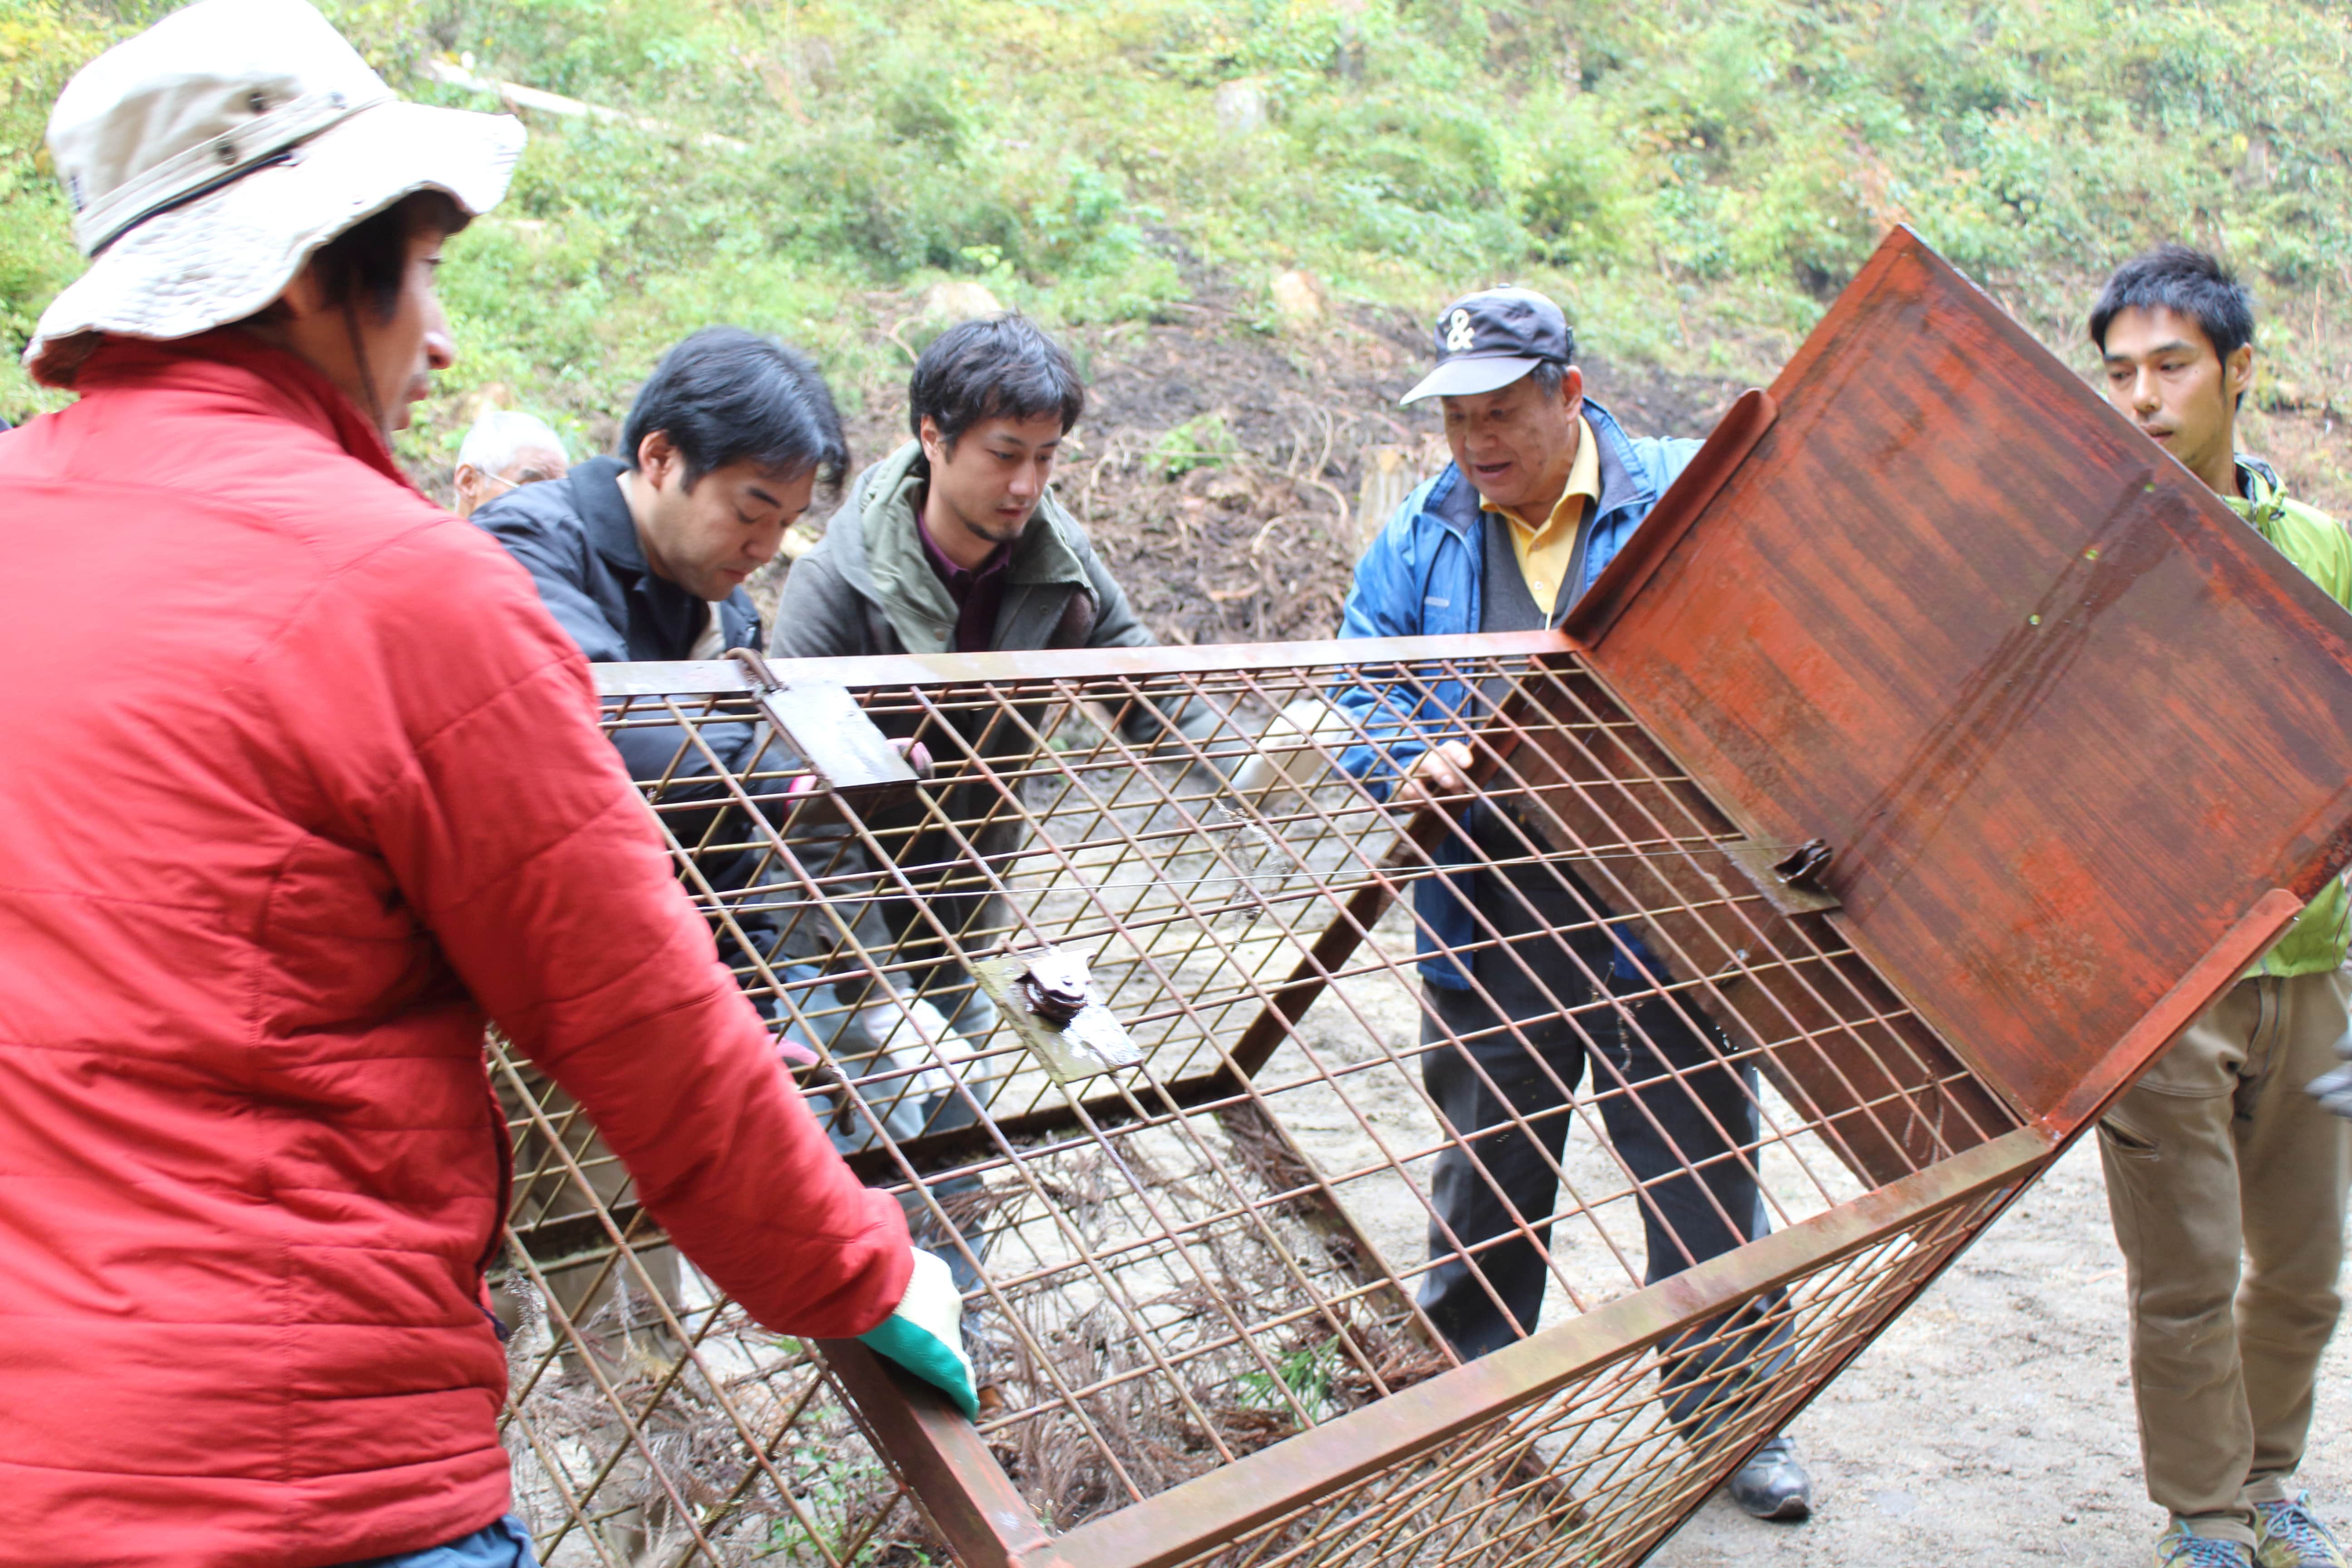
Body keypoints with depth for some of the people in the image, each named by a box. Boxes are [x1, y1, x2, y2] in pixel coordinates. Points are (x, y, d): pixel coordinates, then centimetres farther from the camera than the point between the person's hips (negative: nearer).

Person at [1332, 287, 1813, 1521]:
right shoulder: (1424, 534, 4)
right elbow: (1359, 692, 6)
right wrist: (1414, 761, -16)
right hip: (1489, 928, 2)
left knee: (1703, 1173, 11)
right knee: (1485, 1182, 16)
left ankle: (1730, 1410, 31)